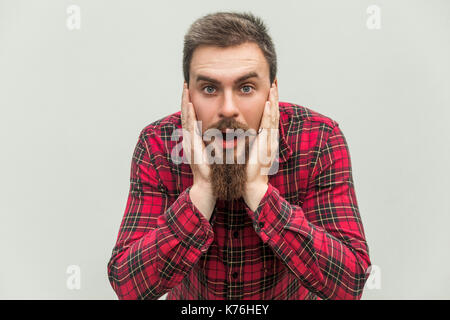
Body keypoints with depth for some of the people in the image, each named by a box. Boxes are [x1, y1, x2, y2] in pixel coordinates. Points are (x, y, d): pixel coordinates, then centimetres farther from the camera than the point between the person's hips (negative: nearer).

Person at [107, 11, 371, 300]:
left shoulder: (320, 139, -17)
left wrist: (257, 189, -29)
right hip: (192, 301, 1)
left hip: (293, 295, 0)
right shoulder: (157, 146, -15)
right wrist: (202, 189, -28)